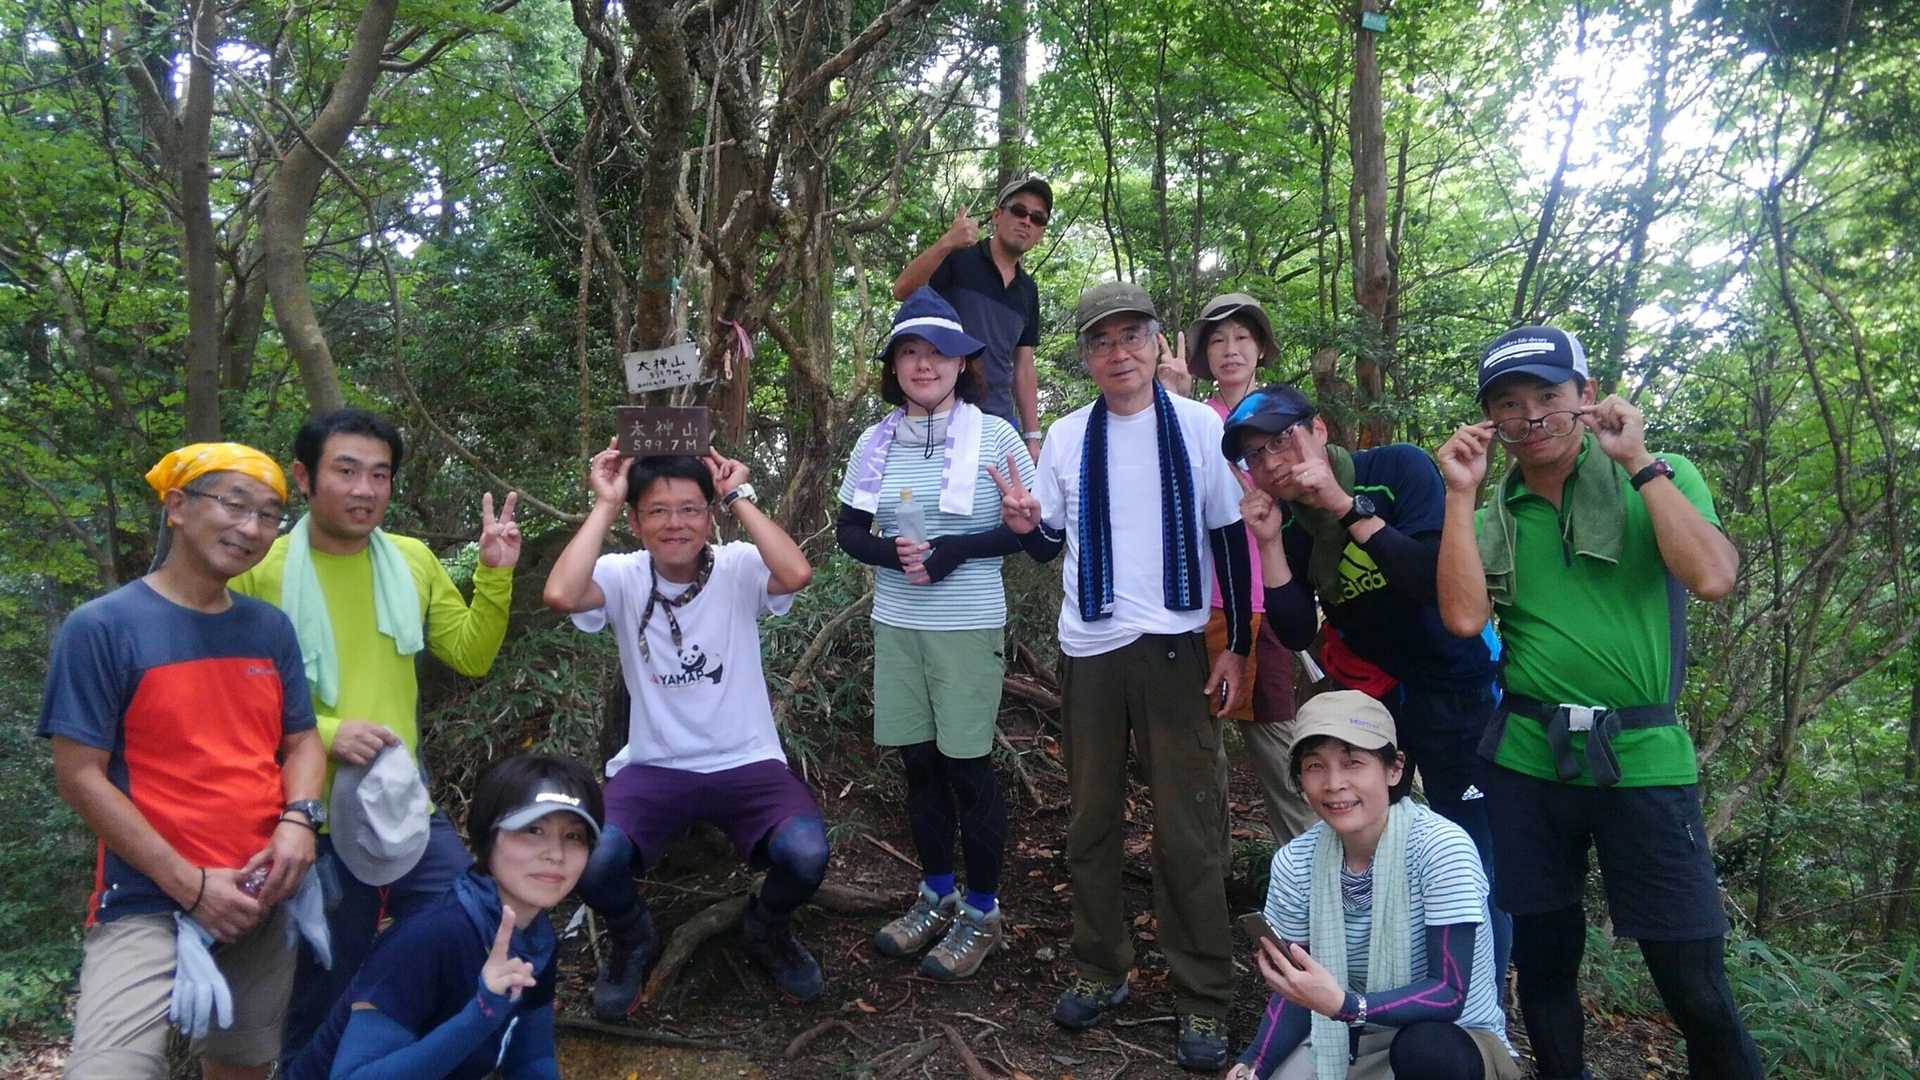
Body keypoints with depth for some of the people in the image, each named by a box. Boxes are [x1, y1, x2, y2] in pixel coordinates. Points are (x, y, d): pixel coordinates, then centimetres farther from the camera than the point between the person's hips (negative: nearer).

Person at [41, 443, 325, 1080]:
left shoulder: (271, 629, 7)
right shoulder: (101, 628, -9)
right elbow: (79, 777, -11)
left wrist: (298, 819, -10)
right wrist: (189, 884, -15)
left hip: (264, 901, 5)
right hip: (148, 903, -5)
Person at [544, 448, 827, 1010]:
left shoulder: (739, 568, -6)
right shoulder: (623, 577, -4)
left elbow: (797, 573, -28)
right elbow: (560, 594, -26)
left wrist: (739, 496, -19)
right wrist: (604, 503, -17)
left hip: (747, 764, 0)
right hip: (654, 768, 1)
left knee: (805, 853, -27)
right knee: (587, 862, -27)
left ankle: (766, 930, 13)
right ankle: (632, 938, 12)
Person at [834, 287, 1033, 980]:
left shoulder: (993, 436, -6)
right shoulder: (876, 441, 5)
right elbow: (849, 530, 9)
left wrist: (957, 550, -18)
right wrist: (892, 554, -12)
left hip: (968, 626, -4)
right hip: (895, 624, 4)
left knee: (967, 765, 2)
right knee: (918, 763, 13)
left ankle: (982, 911, 18)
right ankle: (937, 896, 30)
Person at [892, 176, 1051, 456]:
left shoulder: (1027, 291, 16)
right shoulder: (957, 258, 0)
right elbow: (902, 291, -17)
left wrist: (1032, 437, 11)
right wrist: (946, 242, -32)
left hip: (999, 420, 5)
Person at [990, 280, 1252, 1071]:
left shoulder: (1198, 426, -2)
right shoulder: (1065, 437, 5)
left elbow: (1230, 539, 2)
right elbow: (1050, 546, 10)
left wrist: (1238, 646, 0)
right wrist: (1026, 525, -13)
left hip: (1173, 647, -3)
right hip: (1088, 650, 3)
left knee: (1188, 826, 0)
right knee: (1091, 818, 12)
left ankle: (1202, 999, 12)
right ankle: (1100, 969, 27)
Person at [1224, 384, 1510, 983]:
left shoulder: (1399, 468, -17)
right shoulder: (1289, 521, -3)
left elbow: (1441, 577, -28)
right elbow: (1296, 634, -7)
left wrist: (1347, 507, -31)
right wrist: (1270, 543, -18)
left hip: (1455, 690, -5)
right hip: (1369, 693, 5)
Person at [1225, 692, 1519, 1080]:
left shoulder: (1442, 848, -22)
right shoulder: (1295, 863, -8)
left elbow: (1450, 994, -24)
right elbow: (1296, 991, -1)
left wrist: (1344, 1005, -40)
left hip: (1455, 1044, -3)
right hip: (1346, 1043, 3)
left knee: (1424, 1048, -36)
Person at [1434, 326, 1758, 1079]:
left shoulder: (1658, 478, 1)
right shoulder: (1492, 514, 6)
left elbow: (1713, 578, -16)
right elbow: (1464, 617, -10)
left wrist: (1639, 462, -13)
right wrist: (1460, 494, -9)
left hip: (1643, 761, -2)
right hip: (1524, 762, 2)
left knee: (1693, 981, 1)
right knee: (1542, 957, 14)